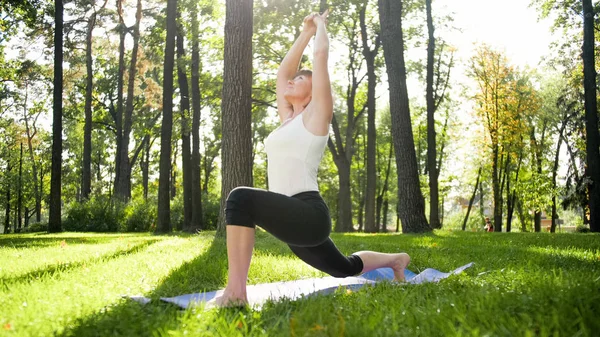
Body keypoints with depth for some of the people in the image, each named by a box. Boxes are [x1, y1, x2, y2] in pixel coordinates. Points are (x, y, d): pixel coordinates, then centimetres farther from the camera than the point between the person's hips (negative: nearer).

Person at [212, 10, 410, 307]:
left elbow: (320, 55, 0)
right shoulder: (287, 119, 21)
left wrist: (321, 25, 18)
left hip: (308, 215, -10)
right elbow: (282, 71, 29)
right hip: (293, 219, 10)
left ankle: (235, 291, -34)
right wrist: (306, 31, 34)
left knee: (241, 198, -34)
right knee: (344, 268, 28)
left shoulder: (316, 115, 1)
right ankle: (394, 260, 53)